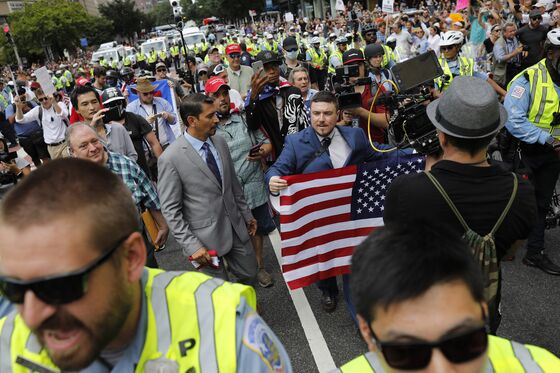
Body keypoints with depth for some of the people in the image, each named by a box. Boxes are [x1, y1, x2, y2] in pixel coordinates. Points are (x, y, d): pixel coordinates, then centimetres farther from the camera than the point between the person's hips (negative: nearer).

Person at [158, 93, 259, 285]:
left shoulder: (220, 142, 1)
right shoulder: (170, 158, -17)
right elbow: (171, 210, -13)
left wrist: (246, 214, 16)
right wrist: (191, 245, -16)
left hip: (236, 227, 6)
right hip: (205, 237, -5)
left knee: (249, 275, 18)